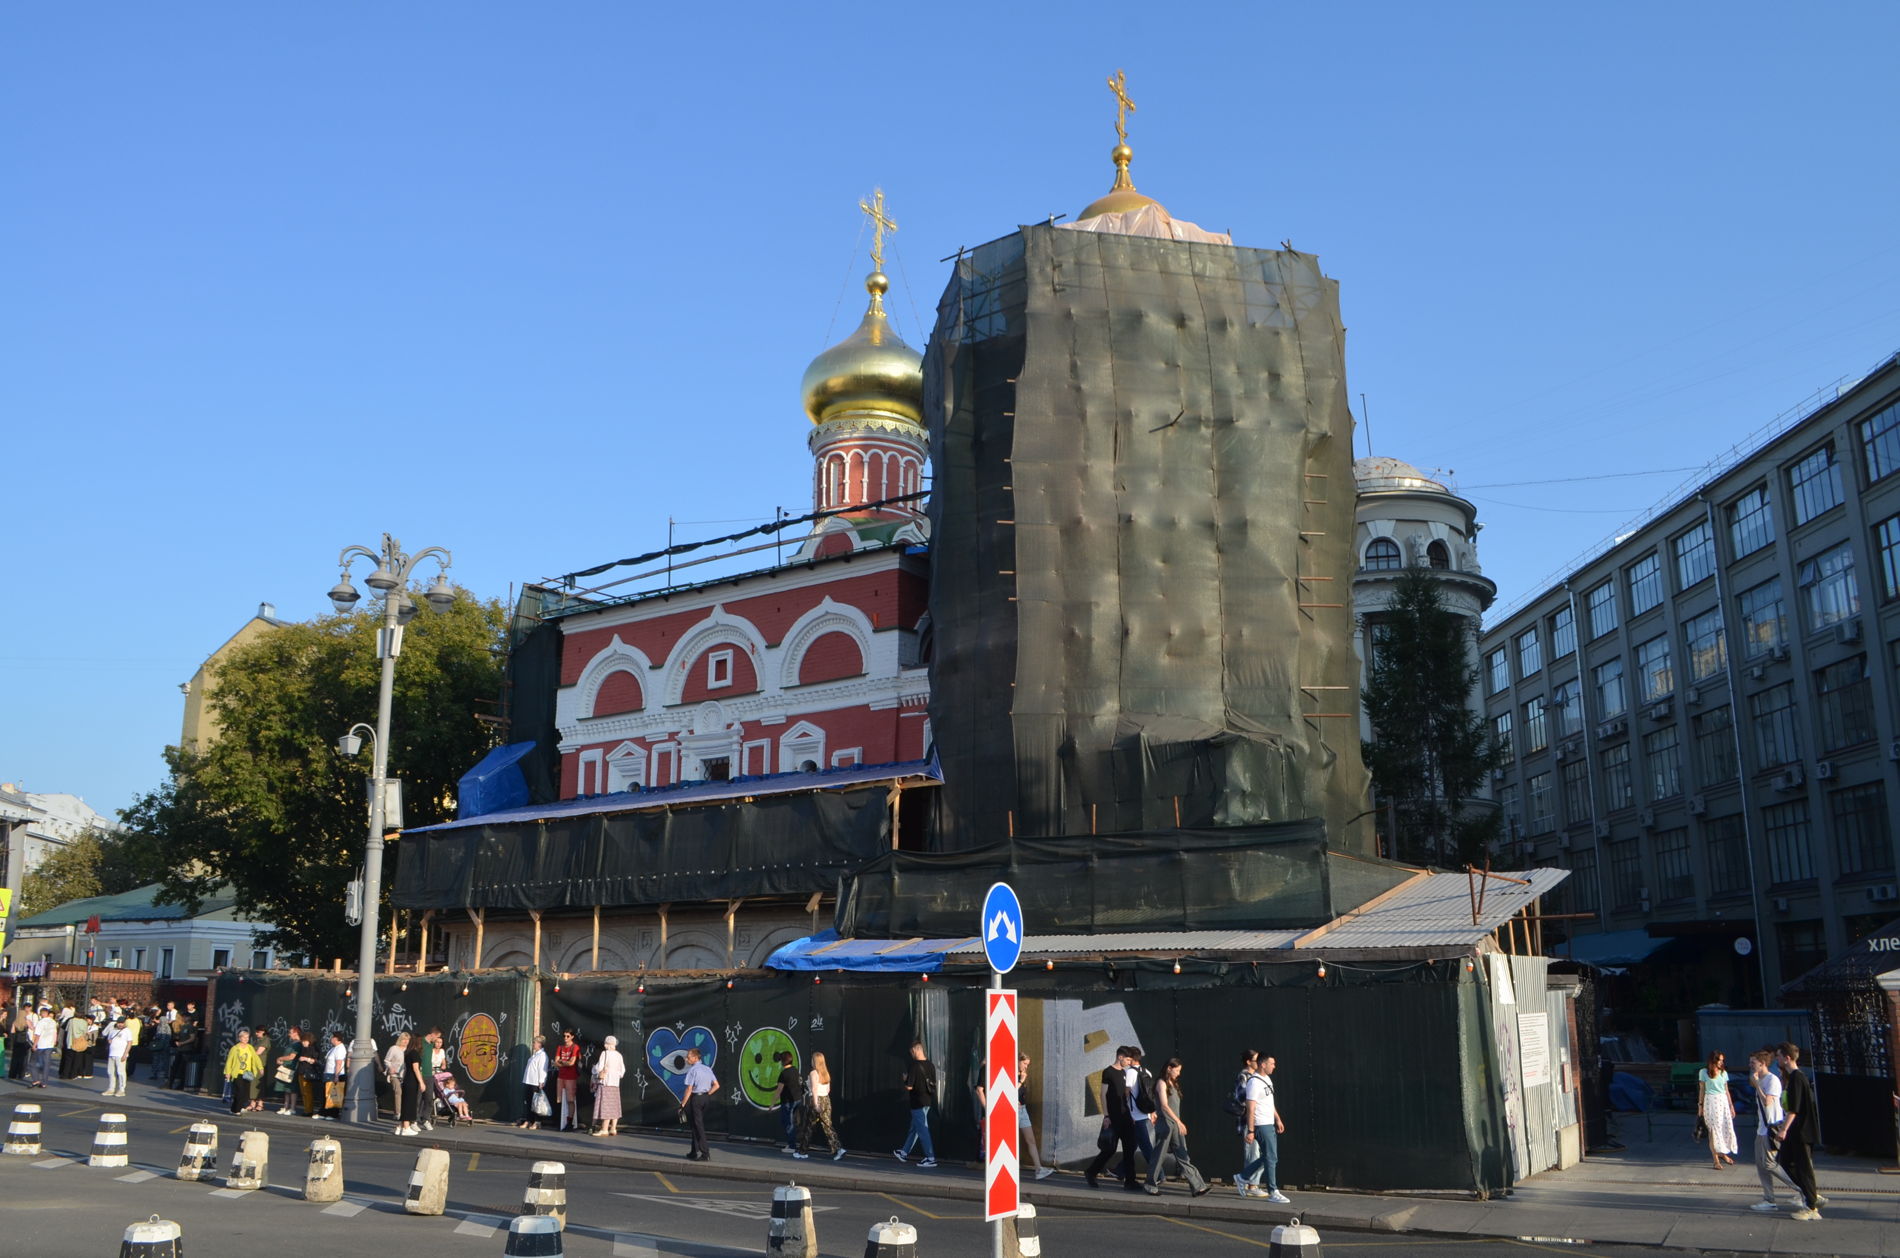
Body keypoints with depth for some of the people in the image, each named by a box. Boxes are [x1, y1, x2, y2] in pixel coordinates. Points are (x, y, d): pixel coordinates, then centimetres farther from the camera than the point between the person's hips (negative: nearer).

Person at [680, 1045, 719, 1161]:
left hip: (695, 1098, -8)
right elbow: (716, 1085, 8)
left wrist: (683, 1104, -11)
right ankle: (694, 1152, 24)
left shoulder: (692, 1070, -13)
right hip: (705, 1098, 8)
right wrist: (707, 1094, 13)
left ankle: (705, 1153, -5)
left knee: (697, 1126, -2)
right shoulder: (707, 1069, 10)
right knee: (700, 1124, 17)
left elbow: (689, 1089, -16)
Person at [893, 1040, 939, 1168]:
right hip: (928, 1101, 8)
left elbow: (909, 1086, -19)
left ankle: (931, 1159, -2)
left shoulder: (914, 1066, -19)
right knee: (914, 1128, 19)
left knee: (923, 1131, -2)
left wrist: (905, 1079, 0)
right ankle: (904, 1153, 33)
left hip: (918, 1103, -8)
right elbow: (934, 1083, 10)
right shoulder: (931, 1064, 3)